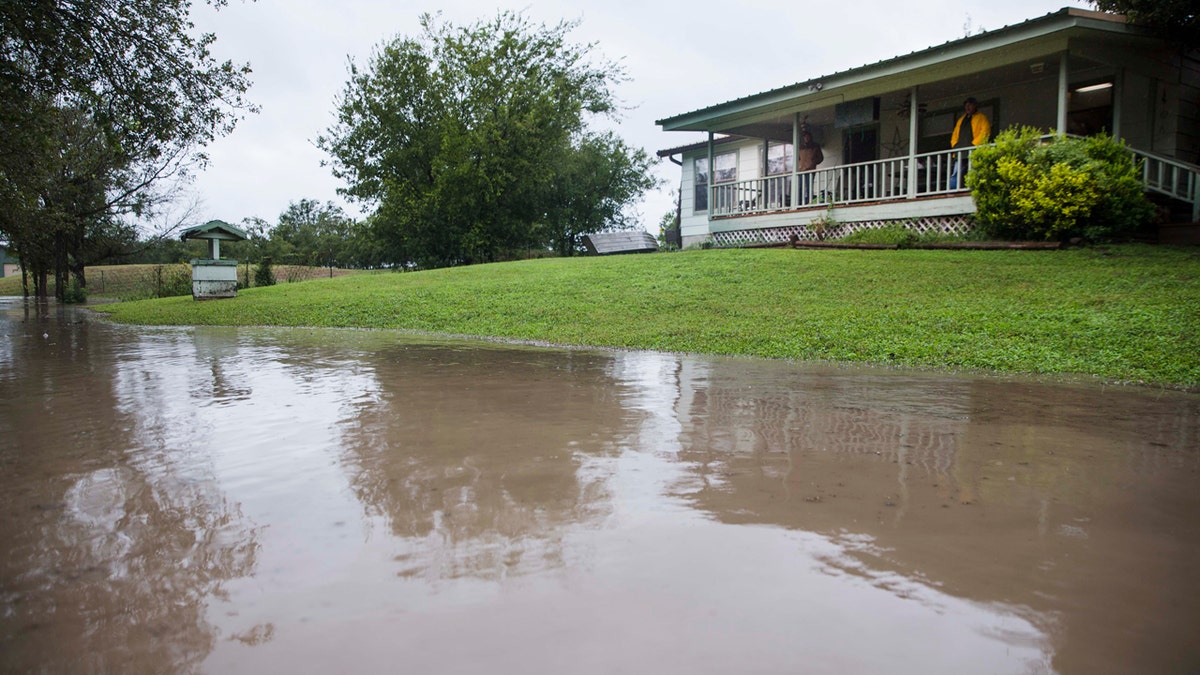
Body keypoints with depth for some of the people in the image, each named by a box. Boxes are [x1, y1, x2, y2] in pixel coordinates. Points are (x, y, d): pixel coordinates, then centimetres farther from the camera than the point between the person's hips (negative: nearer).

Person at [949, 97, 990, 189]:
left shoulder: (982, 118, 8)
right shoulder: (961, 120, 28)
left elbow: (985, 132, -4)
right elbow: (955, 134, 28)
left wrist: (974, 144, -13)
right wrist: (955, 145, 9)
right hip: (960, 153, 5)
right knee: (954, 176, -5)